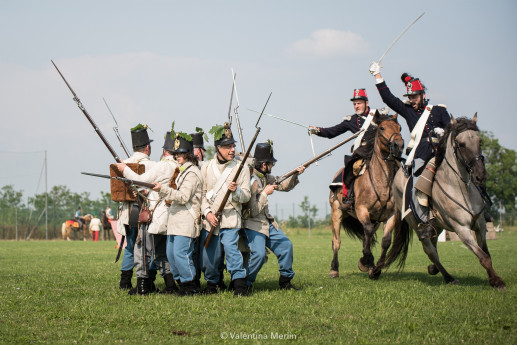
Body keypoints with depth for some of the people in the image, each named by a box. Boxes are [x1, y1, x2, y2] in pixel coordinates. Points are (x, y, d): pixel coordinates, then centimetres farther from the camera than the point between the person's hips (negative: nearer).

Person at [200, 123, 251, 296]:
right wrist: (207, 212, -6)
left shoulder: (241, 168, 0)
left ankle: (239, 283, -18)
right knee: (208, 254, 8)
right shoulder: (207, 168, 6)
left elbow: (246, 196, -2)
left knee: (230, 245, -22)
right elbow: (202, 193, 8)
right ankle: (211, 282, 30)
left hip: (230, 217, -3)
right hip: (209, 219, 3)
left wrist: (236, 191, -23)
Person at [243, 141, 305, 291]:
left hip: (268, 223, 9)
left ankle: (285, 281, 20)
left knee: (286, 245, 8)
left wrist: (296, 175, 5)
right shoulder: (251, 181, -22)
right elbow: (253, 211, -23)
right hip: (253, 225, -9)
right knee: (258, 254, -22)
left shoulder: (265, 177, 6)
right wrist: (265, 193, -18)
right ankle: (244, 283, -5)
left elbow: (284, 186, 20)